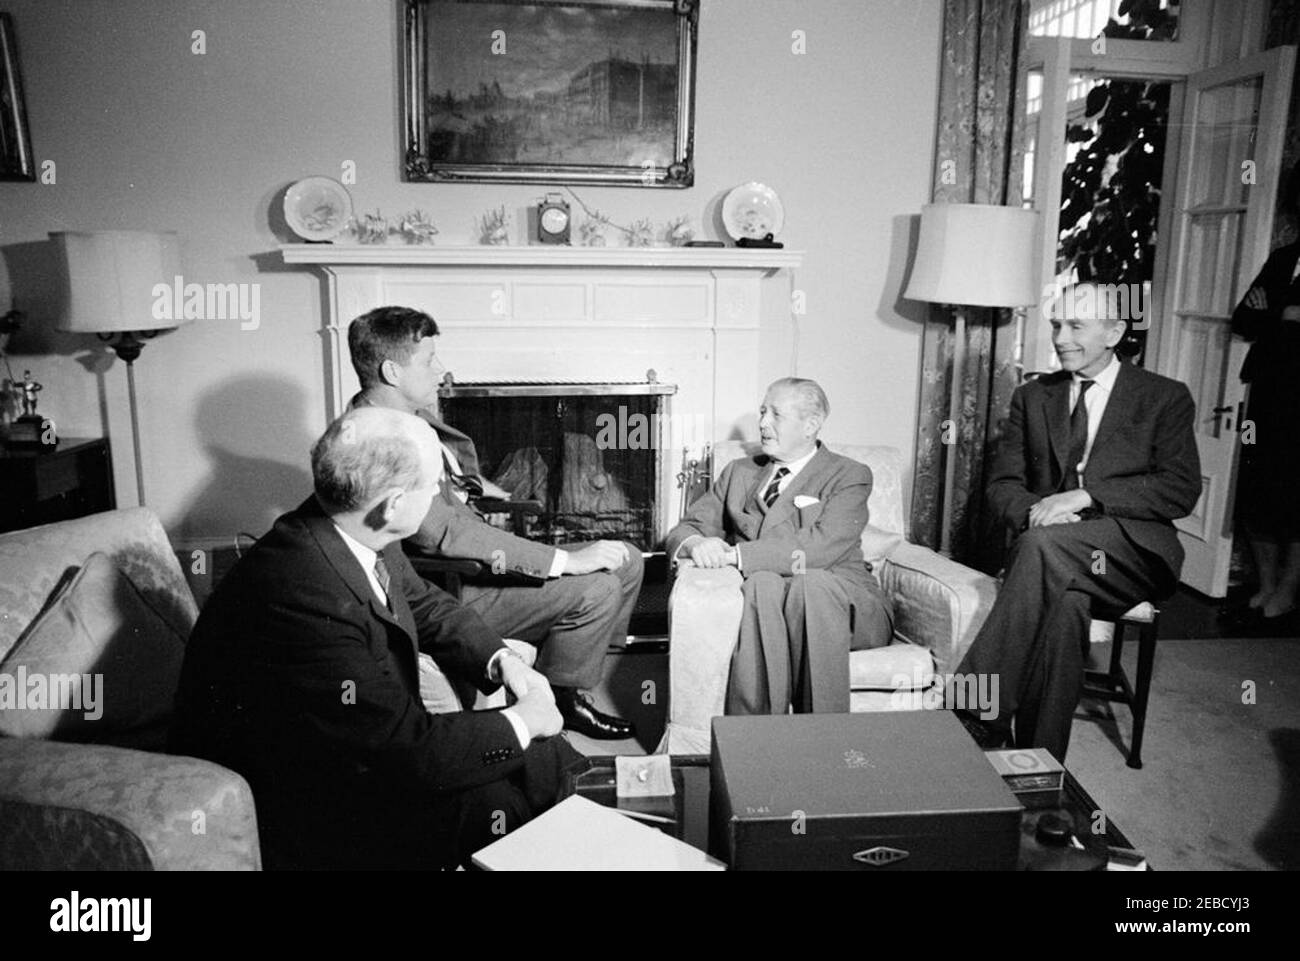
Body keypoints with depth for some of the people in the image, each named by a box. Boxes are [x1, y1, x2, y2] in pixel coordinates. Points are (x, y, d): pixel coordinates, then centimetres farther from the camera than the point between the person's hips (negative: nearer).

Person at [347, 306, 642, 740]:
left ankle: (583, 654, 20)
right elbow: (449, 533, -32)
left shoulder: (411, 413, 6)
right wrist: (565, 560, -32)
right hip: (448, 590, -10)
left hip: (482, 551, 10)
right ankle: (561, 700, -1)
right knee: (596, 588, -23)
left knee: (625, 560, 3)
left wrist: (472, 484, 10)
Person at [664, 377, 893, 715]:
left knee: (811, 583, -36)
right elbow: (684, 529, 14)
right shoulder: (739, 473, 21)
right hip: (761, 595, 2)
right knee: (763, 583, -33)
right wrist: (695, 543, -12)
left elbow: (820, 548, -13)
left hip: (841, 600, -2)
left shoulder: (849, 475, 5)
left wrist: (735, 554, -21)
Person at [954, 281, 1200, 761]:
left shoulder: (1165, 397, 9)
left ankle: (976, 712, -36)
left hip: (1131, 554, -2)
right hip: (1050, 553, 2)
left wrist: (1086, 495, -16)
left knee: (1045, 545, -35)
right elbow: (1002, 484, 11)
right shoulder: (1032, 397, 18)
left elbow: (1181, 489, -4)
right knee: (1064, 601, -34)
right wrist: (1034, 511, -13)